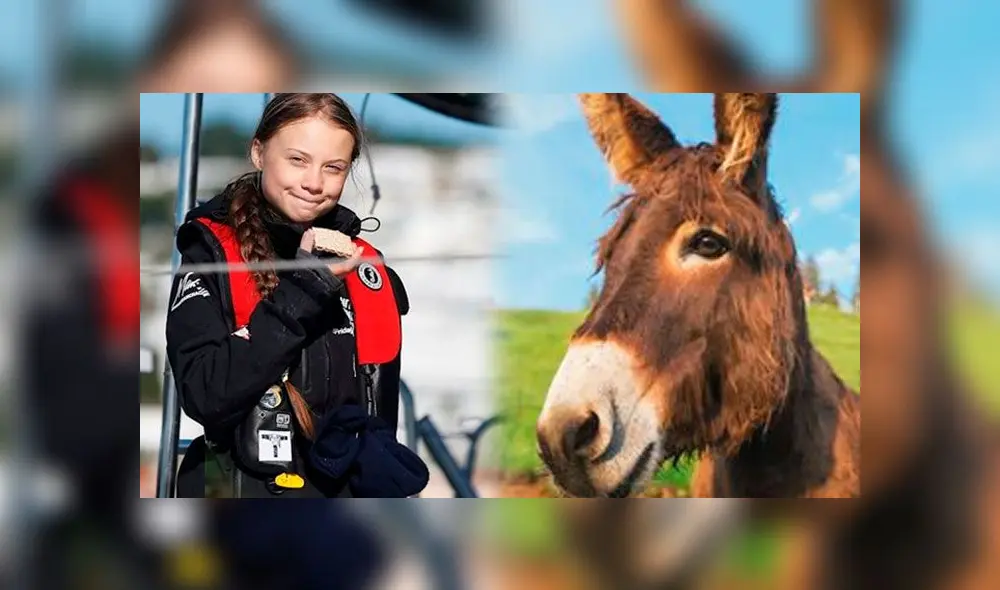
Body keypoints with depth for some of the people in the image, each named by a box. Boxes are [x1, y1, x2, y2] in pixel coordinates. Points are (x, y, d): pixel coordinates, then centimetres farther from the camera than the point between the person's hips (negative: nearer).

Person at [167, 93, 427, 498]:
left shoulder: (365, 267, 2)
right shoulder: (211, 252, -7)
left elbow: (384, 411, 7)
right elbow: (204, 394, -19)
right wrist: (301, 292, -20)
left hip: (347, 490, 3)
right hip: (240, 486, -3)